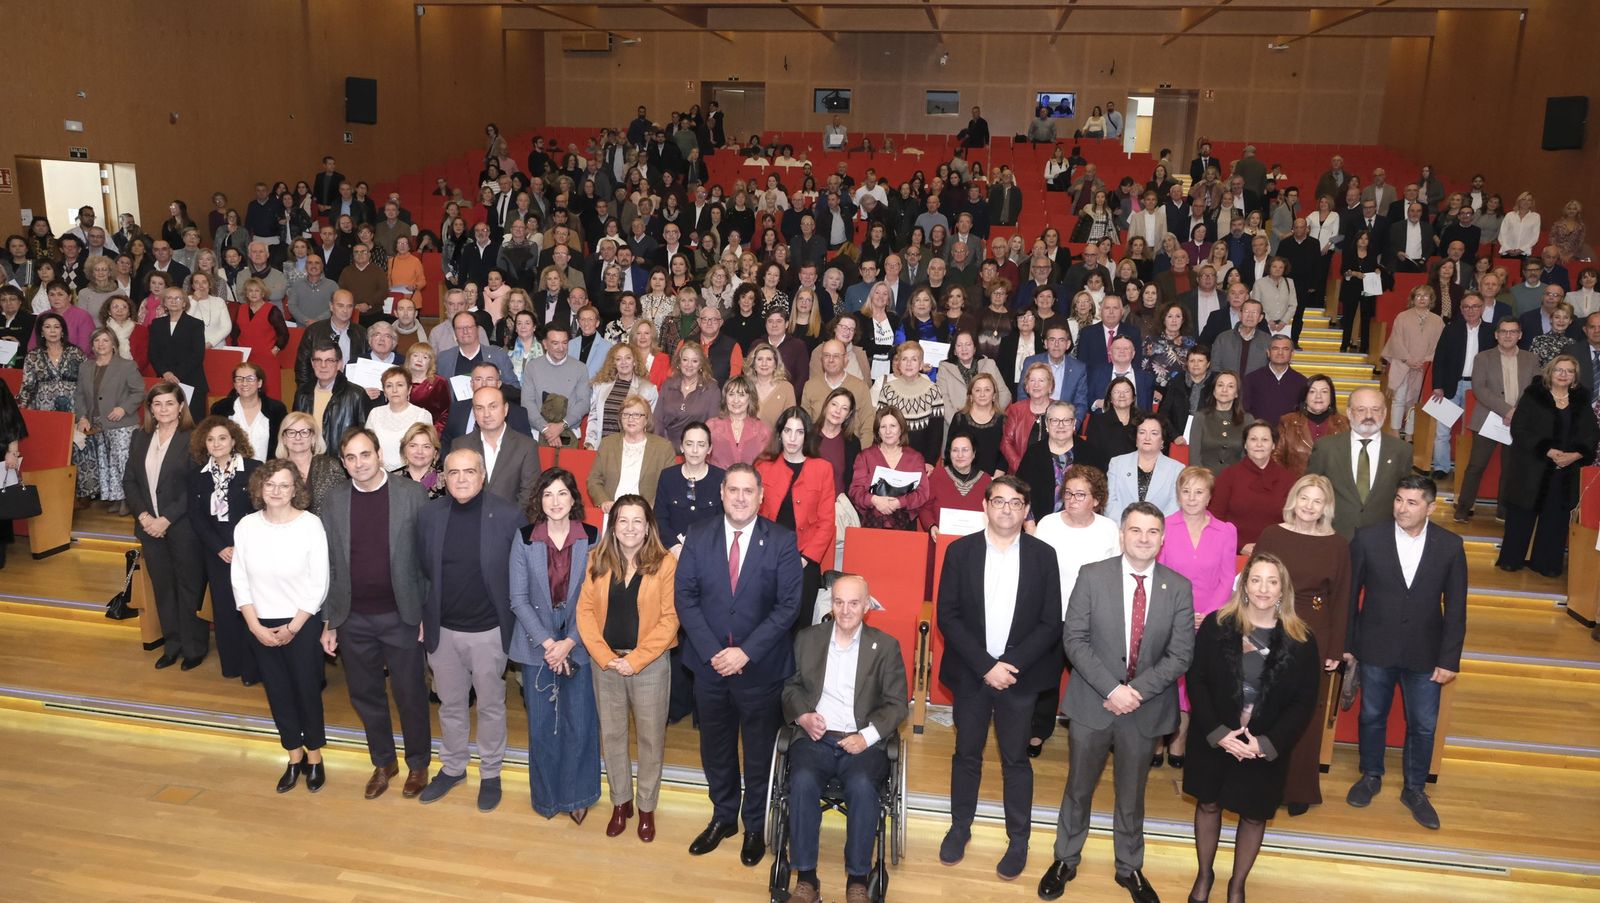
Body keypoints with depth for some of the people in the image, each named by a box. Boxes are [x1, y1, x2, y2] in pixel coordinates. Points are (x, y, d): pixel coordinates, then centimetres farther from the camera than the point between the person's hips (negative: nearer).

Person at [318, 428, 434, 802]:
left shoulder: (412, 495, -8)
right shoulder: (333, 501, 1)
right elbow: (328, 564, 6)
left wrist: (428, 613, -7)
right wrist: (328, 622, 6)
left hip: (402, 616, -3)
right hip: (353, 619, 3)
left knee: (410, 694, 9)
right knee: (365, 694, 15)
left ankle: (418, 763, 29)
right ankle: (383, 762, 35)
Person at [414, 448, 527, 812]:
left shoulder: (509, 515, -15)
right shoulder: (429, 515, -3)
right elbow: (423, 570, 7)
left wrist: (513, 621, -6)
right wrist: (424, 617, 6)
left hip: (489, 631, -3)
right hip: (442, 630, 3)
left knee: (491, 707, 13)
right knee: (450, 705, 20)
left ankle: (490, 774, 32)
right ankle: (452, 768, 40)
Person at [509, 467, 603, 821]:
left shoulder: (592, 540, -5)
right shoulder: (524, 540, -3)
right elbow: (519, 598, -3)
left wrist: (569, 642, -12)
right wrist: (546, 642, -12)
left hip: (578, 645, -1)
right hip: (536, 645, 1)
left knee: (579, 725, 4)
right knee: (541, 726, 9)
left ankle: (577, 795, 24)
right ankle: (546, 795, 28)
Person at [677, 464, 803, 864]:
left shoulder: (782, 541, -9)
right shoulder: (698, 536, -1)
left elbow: (788, 604, -12)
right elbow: (685, 596, -3)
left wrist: (746, 651, -18)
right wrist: (711, 651, -13)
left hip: (762, 668, -2)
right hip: (710, 664, 2)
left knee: (759, 753, 13)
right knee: (715, 749, 17)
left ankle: (755, 827, 33)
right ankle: (723, 818, 39)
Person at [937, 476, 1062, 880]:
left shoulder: (1043, 555, -3)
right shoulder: (960, 551, -3)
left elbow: (1051, 623, -4)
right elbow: (947, 616, -6)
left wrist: (1010, 664, -14)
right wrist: (985, 665, -13)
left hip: (1020, 675, 0)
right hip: (970, 673, 1)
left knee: (1016, 759, 9)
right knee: (966, 754, 13)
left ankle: (1018, 840, 23)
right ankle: (960, 827, 30)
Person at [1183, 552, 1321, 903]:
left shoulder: (1301, 640, -6)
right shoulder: (1216, 625, -7)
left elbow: (1304, 702, -5)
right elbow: (1196, 680, -7)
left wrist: (1267, 743, -14)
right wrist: (1217, 732, -17)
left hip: (1266, 750, 0)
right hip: (1214, 740, 0)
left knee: (1254, 815, 12)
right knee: (1208, 804, 15)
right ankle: (1205, 874, 37)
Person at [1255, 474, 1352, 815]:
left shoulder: (1337, 545, -2)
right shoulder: (1271, 536, -3)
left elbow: (1340, 600, 1)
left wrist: (1336, 650, 0)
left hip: (1314, 639, 0)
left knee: (1307, 714, 9)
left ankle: (1299, 789, 24)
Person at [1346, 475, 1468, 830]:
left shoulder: (1450, 545, -7)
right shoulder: (1368, 538, -10)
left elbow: (1455, 607, -2)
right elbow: (1350, 593, -3)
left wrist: (1449, 659, -4)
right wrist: (1346, 644, 0)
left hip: (1425, 654, 1)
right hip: (1376, 648, 0)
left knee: (1423, 725, 10)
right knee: (1372, 717, 15)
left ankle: (1415, 789, 31)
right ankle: (1371, 777, 37)